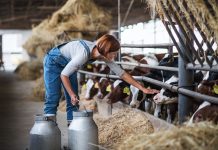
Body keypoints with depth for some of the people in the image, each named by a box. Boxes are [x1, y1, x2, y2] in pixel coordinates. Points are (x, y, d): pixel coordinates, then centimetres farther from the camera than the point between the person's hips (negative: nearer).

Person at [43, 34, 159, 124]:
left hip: (67, 63, 7)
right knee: (53, 98, -11)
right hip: (53, 61, -7)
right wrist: (72, 94, -22)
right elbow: (64, 75, -29)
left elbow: (121, 73, -10)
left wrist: (143, 89, -12)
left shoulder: (102, 54, -17)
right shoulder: (84, 53, -39)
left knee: (73, 100, 1)